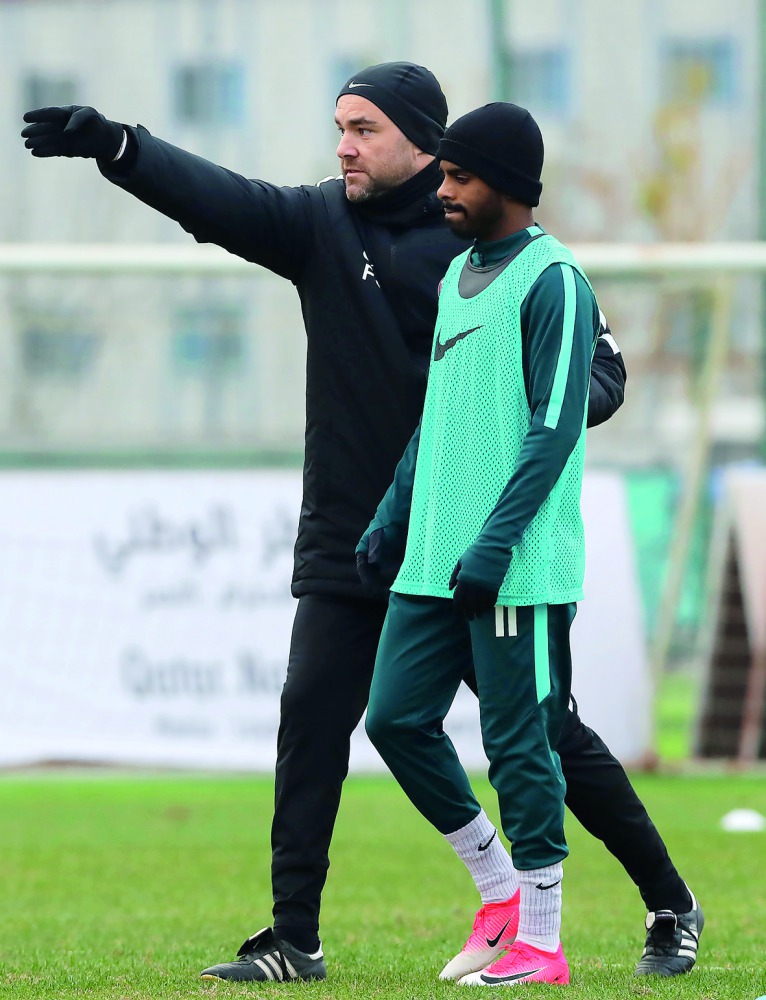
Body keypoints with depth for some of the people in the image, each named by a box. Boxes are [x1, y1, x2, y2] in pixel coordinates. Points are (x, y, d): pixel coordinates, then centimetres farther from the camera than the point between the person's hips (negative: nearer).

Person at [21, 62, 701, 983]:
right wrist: (115, 145, -28)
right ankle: (294, 942, -2)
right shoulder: (323, 224, 2)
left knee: (545, 729, 2)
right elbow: (219, 200, -12)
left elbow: (598, 360, -3)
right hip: (348, 545, 3)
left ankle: (669, 907, 16)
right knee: (311, 718, -8)